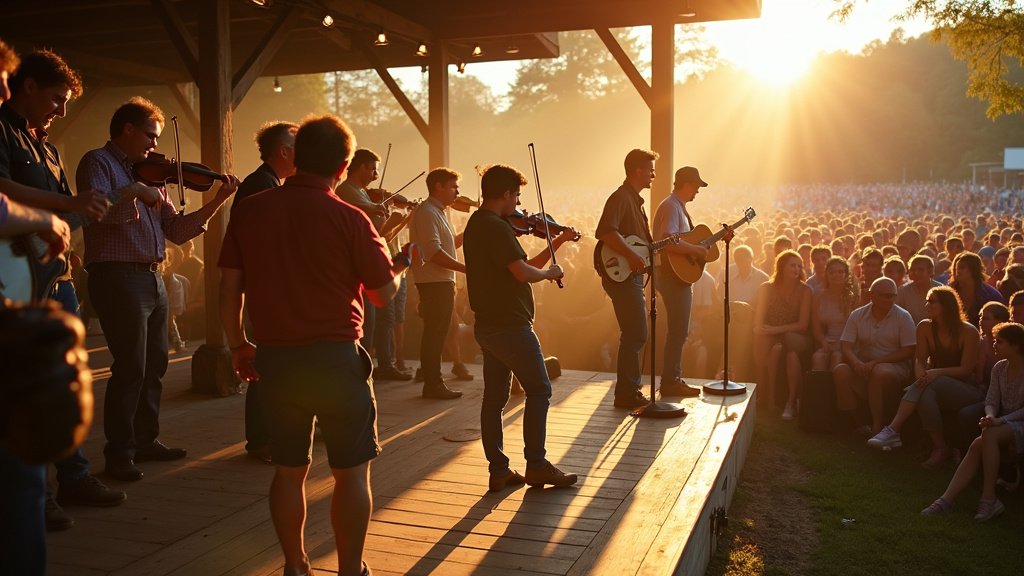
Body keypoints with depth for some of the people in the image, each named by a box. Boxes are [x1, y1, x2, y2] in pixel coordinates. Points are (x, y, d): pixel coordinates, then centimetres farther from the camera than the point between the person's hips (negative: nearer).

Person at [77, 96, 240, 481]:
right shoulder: (98, 163, -2)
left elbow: (176, 231, 15)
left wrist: (217, 202, 8)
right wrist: (137, 192, -19)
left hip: (152, 279, 8)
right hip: (118, 277, -8)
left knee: (155, 364, 13)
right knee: (131, 367, -8)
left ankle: (146, 440, 26)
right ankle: (119, 454, 2)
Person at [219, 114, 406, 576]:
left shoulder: (249, 211, 1)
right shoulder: (349, 219, -10)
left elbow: (230, 288, 3)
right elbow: (384, 293, -4)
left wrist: (238, 345, 16)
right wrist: (399, 266, 17)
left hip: (275, 359, 4)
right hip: (336, 358, -4)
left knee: (289, 469, 16)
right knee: (351, 471, 8)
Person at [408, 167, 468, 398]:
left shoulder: (437, 212, 19)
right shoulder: (426, 212, -14)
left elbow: (449, 244, 20)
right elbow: (434, 252, -23)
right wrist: (465, 268, -21)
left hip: (442, 282, 10)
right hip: (433, 282, -10)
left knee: (439, 331, 14)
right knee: (434, 332, -5)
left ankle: (433, 379, 22)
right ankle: (433, 384, 2)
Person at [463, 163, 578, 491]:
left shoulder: (477, 224, 15)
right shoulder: (496, 227, -16)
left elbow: (522, 266, 15)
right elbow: (523, 272, -26)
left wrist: (558, 242, 14)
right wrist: (550, 272, -6)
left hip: (487, 325, 10)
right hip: (510, 325, -10)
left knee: (494, 397, 9)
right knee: (538, 390, 1)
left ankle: (498, 470, 13)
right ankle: (537, 466, 4)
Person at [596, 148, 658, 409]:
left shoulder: (634, 200, 20)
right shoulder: (621, 197, -13)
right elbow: (605, 231, -28)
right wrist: (631, 255, -30)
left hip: (631, 274, 11)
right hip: (620, 274, -11)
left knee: (634, 334, 14)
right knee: (635, 335, -9)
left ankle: (630, 390, 23)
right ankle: (627, 394, -2)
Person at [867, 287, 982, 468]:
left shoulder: (968, 331, -8)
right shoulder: (925, 327, 4)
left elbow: (966, 369, -11)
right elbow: (920, 360, 1)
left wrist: (937, 372, -27)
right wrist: (921, 375, -22)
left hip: (966, 390, -3)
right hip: (937, 387, 4)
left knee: (927, 386, -34)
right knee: (925, 394, -34)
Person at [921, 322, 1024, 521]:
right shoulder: (999, 368, 10)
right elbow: (991, 400, 5)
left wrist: (1001, 420, -26)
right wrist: (991, 416, -17)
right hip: (1004, 426, 5)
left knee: (989, 435, -34)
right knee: (977, 445, -23)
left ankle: (989, 500, -32)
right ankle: (947, 500, -33)